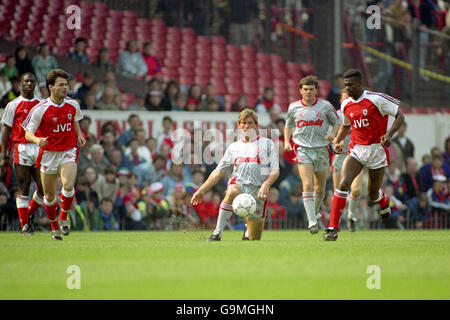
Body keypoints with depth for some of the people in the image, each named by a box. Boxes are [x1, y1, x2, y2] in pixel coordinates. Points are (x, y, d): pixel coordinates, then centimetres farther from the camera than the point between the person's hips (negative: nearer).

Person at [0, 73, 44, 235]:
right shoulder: (13, 105, 2)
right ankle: (24, 224, 4)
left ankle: (27, 214, 20)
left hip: (40, 149, 3)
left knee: (43, 188, -2)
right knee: (24, 189, -3)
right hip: (21, 150, -3)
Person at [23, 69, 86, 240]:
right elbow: (28, 133, -8)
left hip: (69, 152, 1)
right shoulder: (40, 109, -12)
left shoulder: (73, 105, 1)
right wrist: (36, 140, -29)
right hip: (48, 154, -1)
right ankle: (54, 226, 29)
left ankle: (64, 217, -1)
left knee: (68, 185, -24)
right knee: (49, 194, 7)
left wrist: (79, 135, 5)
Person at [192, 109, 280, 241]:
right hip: (238, 184, 1)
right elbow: (219, 172, 21)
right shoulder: (234, 147, 19)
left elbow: (275, 171, 4)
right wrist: (201, 190, 14)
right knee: (232, 193, -40)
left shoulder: (267, 144, 11)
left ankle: (248, 229, 39)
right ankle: (217, 234, -35)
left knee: (254, 239, 0)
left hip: (257, 190, -1)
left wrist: (266, 185, -16)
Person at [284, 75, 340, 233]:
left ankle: (315, 213, 38)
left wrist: (333, 134, -9)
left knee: (320, 188, 10)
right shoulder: (293, 107, 2)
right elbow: (288, 125, 19)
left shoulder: (325, 106, -1)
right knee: (308, 185, -16)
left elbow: (337, 122, 11)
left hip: (321, 149, 1)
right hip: (303, 149, -1)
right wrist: (287, 141, 4)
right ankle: (312, 222, -19)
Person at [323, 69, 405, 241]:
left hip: (377, 150, -3)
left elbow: (400, 116, -7)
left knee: (373, 194, 8)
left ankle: (384, 203, 48)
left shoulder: (377, 99, -12)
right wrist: (337, 141, 7)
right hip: (356, 150, 3)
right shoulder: (346, 105, 4)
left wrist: (389, 134, -22)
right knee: (343, 184, -20)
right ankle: (333, 228, -21)